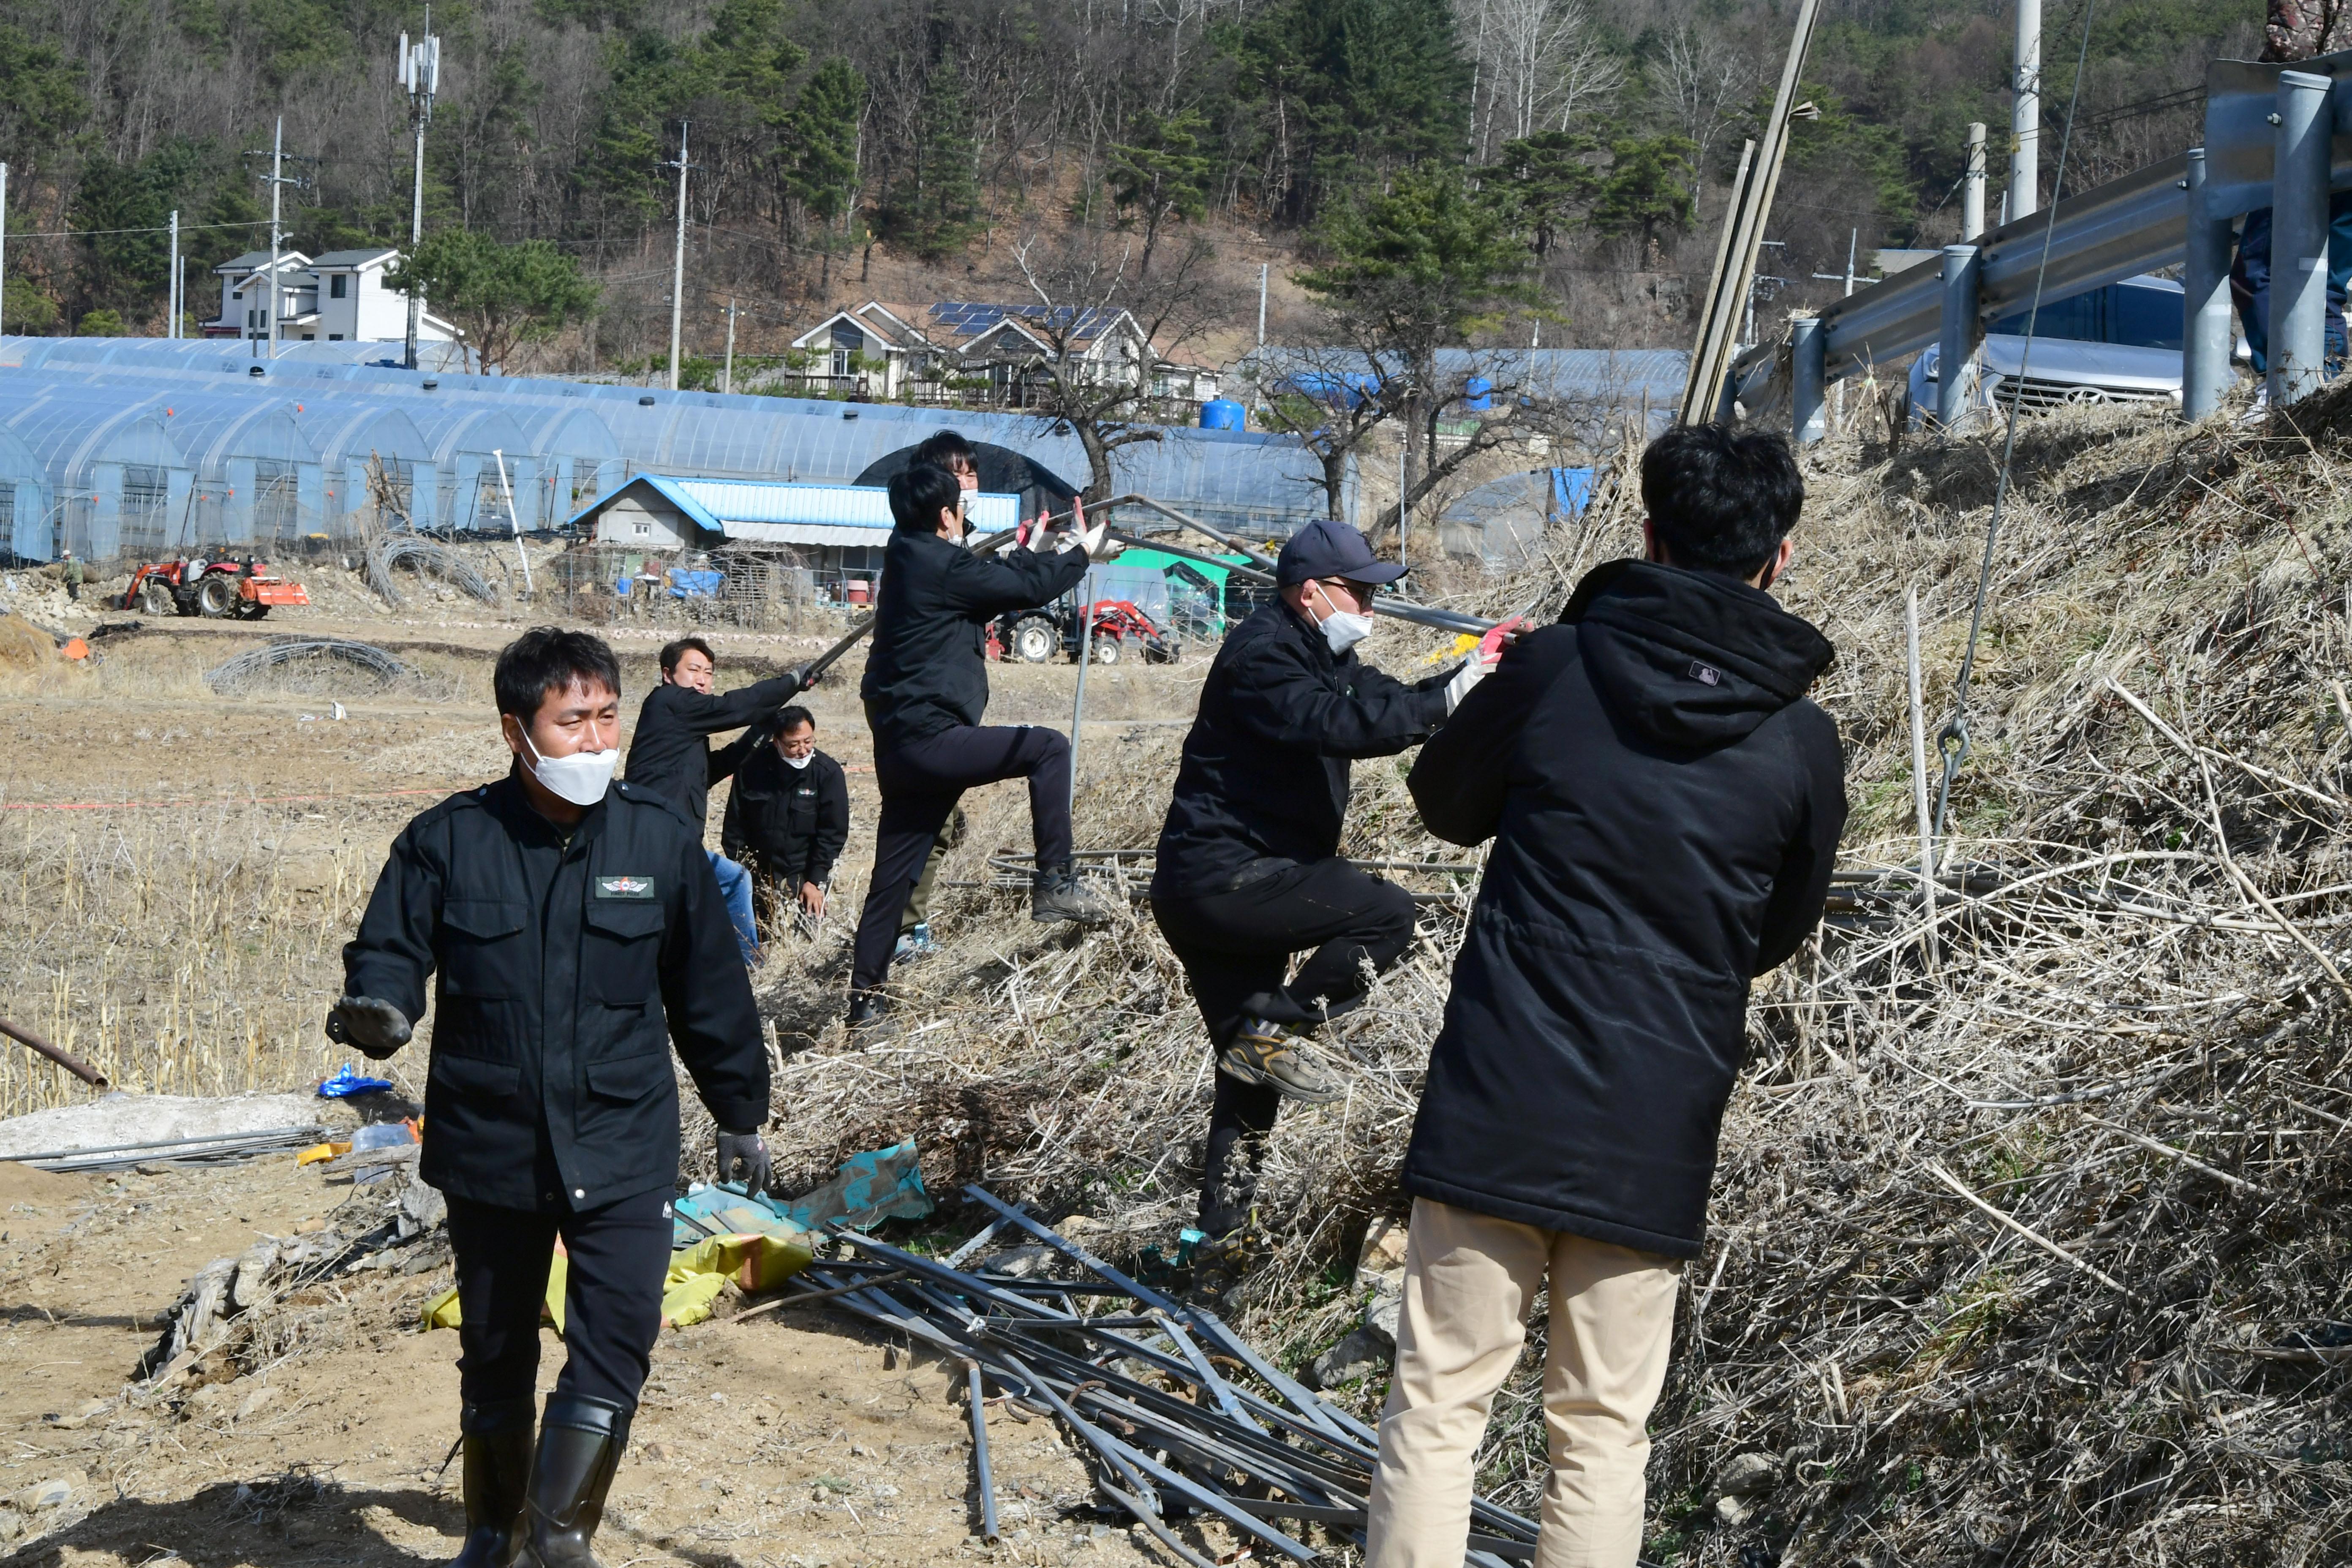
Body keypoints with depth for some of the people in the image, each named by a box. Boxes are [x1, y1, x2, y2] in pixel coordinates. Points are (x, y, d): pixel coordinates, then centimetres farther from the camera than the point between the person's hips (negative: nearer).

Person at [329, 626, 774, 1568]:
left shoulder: (661, 838, -2)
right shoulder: (449, 842, -6)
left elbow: (710, 993, 8)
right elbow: (390, 951, 0)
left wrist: (740, 1112, 16)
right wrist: (379, 1008, -25)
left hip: (625, 1148, 0)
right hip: (491, 1148, 1)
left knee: (617, 1340, -12)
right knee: (495, 1355, 15)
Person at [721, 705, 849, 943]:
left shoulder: (828, 773, -10)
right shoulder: (753, 767, -6)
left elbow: (833, 832, -7)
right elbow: (735, 824, 2)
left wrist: (816, 881, -11)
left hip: (803, 874, -2)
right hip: (759, 872, 2)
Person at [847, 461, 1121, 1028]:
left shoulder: (909, 560, 16)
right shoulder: (941, 564, -12)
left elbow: (990, 589, 26)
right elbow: (1032, 589, -6)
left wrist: (1026, 555, 33)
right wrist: (1082, 554, 9)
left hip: (900, 745, 10)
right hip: (928, 739, -10)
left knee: (893, 875, 12)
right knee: (1047, 749, -8)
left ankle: (864, 996, 15)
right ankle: (1054, 884, -10)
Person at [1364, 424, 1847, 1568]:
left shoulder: (1556, 669, -6)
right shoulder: (1801, 743, -2)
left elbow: (1445, 805, 11)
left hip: (1494, 1111, -1)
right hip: (1655, 1134, 1)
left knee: (1438, 1400, 6)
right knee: (1602, 1432, 9)